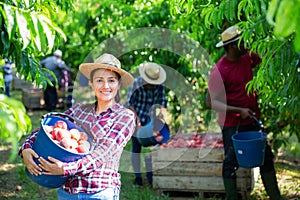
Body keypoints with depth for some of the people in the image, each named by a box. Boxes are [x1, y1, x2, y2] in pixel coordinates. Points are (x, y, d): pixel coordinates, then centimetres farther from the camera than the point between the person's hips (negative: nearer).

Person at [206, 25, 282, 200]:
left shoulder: (247, 57, 2)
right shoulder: (219, 71, -18)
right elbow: (211, 102, -21)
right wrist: (238, 111, -27)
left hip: (252, 119, 8)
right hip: (232, 124, -7)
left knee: (266, 157, 13)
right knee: (231, 162, 1)